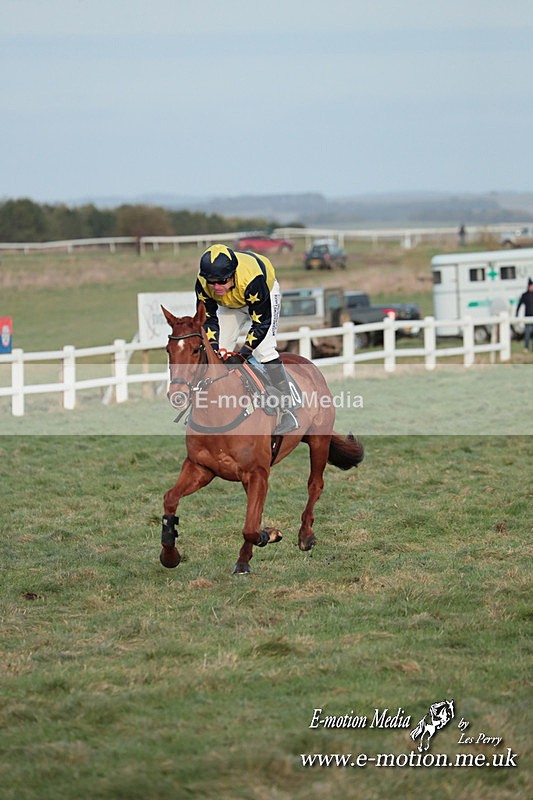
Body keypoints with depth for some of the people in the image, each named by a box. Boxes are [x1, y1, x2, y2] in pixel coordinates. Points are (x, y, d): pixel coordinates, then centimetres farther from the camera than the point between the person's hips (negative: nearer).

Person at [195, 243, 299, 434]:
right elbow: (208, 319, -16)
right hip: (230, 305, 5)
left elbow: (261, 324, -34)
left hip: (266, 294, -5)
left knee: (263, 350, -22)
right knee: (218, 353, -3)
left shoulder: (252, 280, -43)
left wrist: (241, 355, -38)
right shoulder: (202, 284, -30)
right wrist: (214, 349, -28)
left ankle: (287, 412, -21)